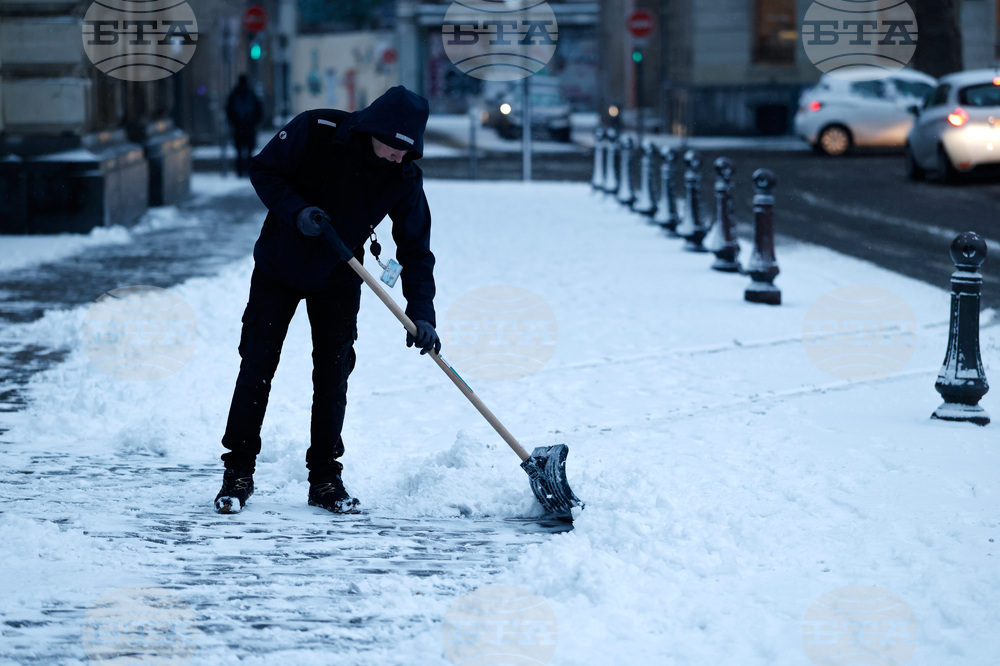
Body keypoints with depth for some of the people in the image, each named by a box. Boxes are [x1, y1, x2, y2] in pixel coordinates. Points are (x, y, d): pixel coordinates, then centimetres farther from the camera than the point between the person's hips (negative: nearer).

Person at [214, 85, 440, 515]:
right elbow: (264, 171, -13)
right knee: (257, 367, -1)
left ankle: (325, 478, 11)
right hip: (279, 267, -2)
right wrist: (296, 211, -30)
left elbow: (415, 250, -14)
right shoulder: (316, 131, -24)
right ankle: (238, 472, 8)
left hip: (338, 281, 2)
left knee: (333, 375, 0)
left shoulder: (404, 178, -18)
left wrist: (421, 316, -23)